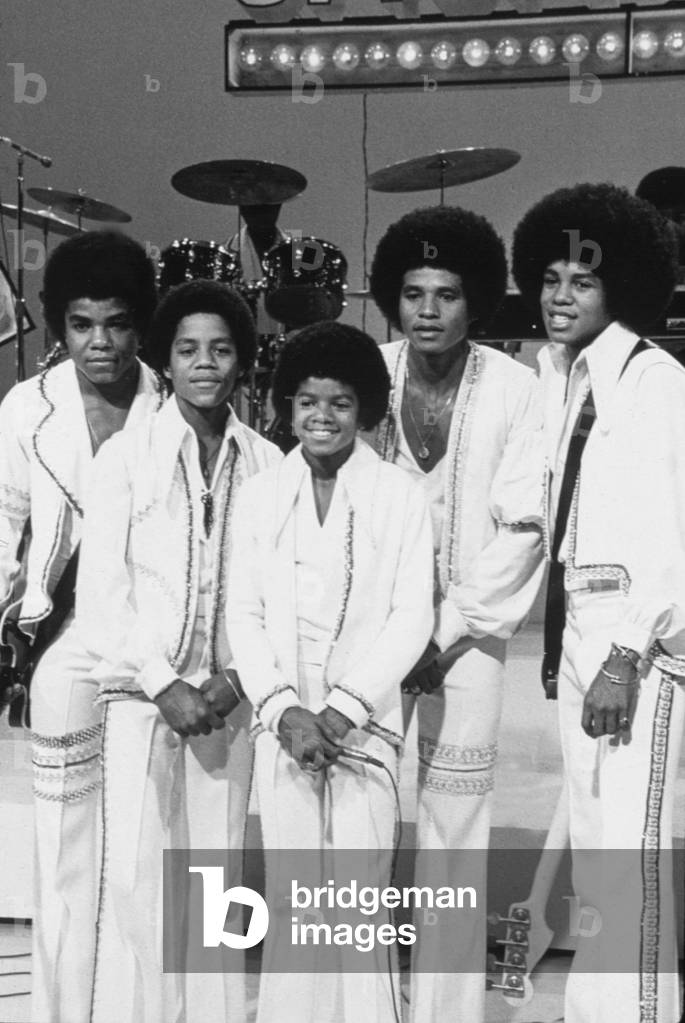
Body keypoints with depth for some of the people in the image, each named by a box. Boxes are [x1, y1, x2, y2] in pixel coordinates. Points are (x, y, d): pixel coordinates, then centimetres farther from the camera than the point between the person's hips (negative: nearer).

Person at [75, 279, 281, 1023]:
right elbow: (100, 590, -4)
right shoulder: (124, 457, -1)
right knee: (135, 878, -1)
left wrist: (237, 677, -7)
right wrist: (162, 684, -10)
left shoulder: (266, 464, 2)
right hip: (142, 694, -1)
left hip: (227, 699, 2)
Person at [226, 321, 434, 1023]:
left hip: (364, 720, -2)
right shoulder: (260, 496, 7)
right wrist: (283, 709, -7)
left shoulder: (399, 496, -1)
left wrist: (339, 713, -9)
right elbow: (243, 613, 5)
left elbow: (412, 617, -3)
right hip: (281, 720, 2)